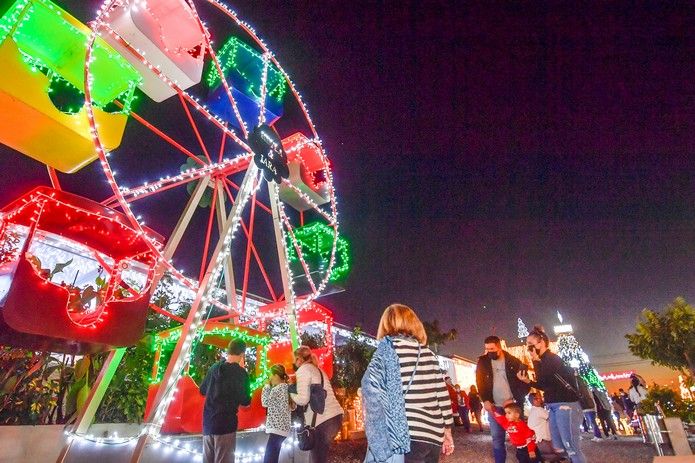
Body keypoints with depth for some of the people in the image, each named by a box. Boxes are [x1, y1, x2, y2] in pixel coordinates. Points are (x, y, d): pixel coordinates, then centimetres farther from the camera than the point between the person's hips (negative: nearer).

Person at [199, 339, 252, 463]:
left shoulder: (214, 367, 3)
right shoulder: (240, 373, -14)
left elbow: (202, 390, 17)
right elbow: (245, 401, -7)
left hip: (208, 422, 6)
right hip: (226, 424, -6)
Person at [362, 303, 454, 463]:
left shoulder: (388, 349, -5)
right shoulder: (428, 353, 10)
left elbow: (374, 391, -14)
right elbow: (443, 394, 10)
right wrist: (447, 430, 18)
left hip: (409, 437, -6)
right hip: (434, 435, 6)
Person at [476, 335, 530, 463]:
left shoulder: (513, 361, -6)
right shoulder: (483, 362, -2)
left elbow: (525, 381, -3)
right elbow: (480, 382, 2)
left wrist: (515, 399, -11)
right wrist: (485, 400, -9)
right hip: (494, 406, 1)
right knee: (497, 438, 5)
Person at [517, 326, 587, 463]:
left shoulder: (551, 358, -15)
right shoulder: (545, 360, 13)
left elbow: (543, 382, -21)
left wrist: (535, 360, -14)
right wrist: (528, 381, 7)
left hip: (565, 405, -10)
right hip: (554, 407, 10)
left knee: (571, 448, -8)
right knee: (558, 447, 13)